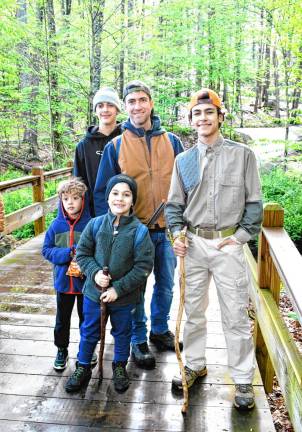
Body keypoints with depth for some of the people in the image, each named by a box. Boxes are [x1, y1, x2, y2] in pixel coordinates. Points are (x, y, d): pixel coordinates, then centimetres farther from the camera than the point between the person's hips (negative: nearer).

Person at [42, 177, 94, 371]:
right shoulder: (56, 225, -7)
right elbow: (46, 249, -3)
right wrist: (67, 254, -18)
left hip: (86, 281, -2)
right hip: (63, 281, 2)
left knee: (86, 317, 17)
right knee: (62, 318, 17)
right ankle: (62, 350, 37)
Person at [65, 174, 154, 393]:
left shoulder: (140, 231, -16)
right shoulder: (95, 224, -9)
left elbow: (144, 267, -15)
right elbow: (83, 253, 0)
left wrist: (118, 288, -17)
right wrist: (94, 273, -18)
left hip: (124, 297, -1)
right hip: (94, 292, 2)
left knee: (122, 333, 20)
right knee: (89, 332, 18)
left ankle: (120, 367, 44)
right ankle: (83, 368, 40)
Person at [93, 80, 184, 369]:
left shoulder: (171, 141, 2)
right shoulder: (115, 146, -3)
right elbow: (101, 191, -1)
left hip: (167, 229, 2)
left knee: (165, 285, 17)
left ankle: (160, 329, 40)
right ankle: (138, 340, 29)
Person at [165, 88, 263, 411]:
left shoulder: (242, 154, -1)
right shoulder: (183, 160, 7)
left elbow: (254, 203, 0)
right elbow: (174, 203, 11)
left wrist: (240, 237, -8)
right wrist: (177, 233, -5)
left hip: (228, 244, -3)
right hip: (193, 244, 3)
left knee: (236, 315, 4)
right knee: (193, 311, 15)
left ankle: (243, 380, 20)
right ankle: (195, 365, 34)